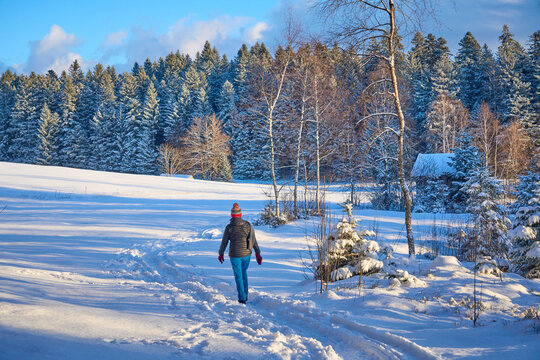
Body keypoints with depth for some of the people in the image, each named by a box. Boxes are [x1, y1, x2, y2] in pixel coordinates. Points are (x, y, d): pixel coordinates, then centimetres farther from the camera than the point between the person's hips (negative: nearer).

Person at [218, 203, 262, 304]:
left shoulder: (229, 227, -10)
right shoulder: (247, 225, -5)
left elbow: (224, 242, -2)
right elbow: (254, 240, -2)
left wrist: (221, 254, 13)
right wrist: (258, 253, 5)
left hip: (235, 255, -2)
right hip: (246, 254, 2)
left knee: (238, 276, 9)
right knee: (244, 273, 24)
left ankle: (242, 299, 6)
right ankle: (245, 295, 25)